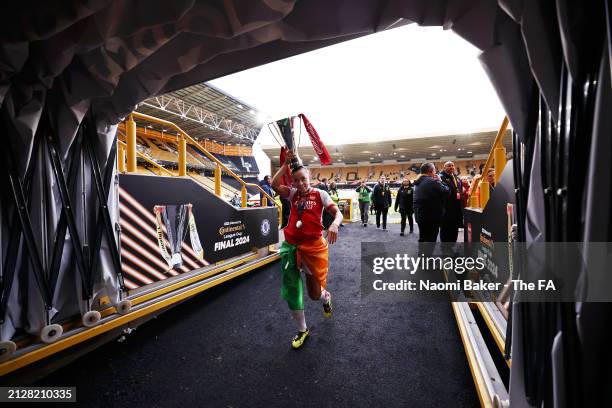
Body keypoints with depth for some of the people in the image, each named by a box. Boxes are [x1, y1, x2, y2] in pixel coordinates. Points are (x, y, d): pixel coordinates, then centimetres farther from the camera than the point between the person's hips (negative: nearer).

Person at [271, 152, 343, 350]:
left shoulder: (320, 194, -1)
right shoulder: (293, 194, 6)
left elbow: (338, 213, -9)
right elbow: (274, 184, -9)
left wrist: (334, 224, -31)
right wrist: (287, 163, -5)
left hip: (314, 247, -3)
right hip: (291, 246, 3)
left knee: (315, 294, 7)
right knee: (291, 292, 7)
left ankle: (326, 297, 48)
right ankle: (302, 330, 30)